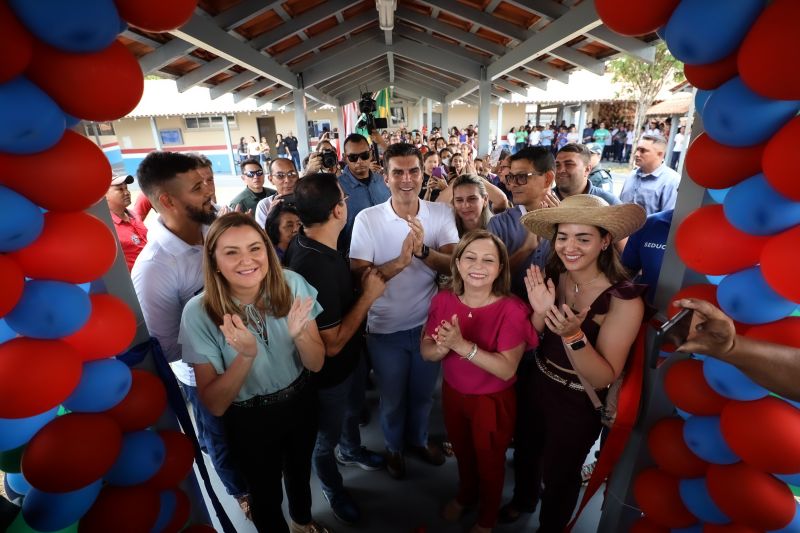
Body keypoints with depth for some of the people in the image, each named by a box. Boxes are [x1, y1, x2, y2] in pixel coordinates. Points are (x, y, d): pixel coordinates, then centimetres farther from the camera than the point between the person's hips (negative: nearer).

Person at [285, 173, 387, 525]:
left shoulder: (314, 245, -8)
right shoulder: (312, 267, -38)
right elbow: (331, 344, -31)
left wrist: (362, 284, -2)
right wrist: (369, 295, -26)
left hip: (351, 356, 8)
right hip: (329, 371, -8)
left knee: (352, 409, 33)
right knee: (327, 437, 21)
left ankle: (351, 450, 64)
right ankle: (333, 489, 50)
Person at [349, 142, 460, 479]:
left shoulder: (441, 213, -7)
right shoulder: (367, 219, -13)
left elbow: (454, 266, -14)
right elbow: (358, 276, -18)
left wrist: (423, 251, -34)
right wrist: (400, 262, -34)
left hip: (429, 323, 2)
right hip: (386, 329, -2)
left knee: (423, 393, 24)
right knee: (392, 399, 20)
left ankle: (418, 439, 53)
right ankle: (394, 447, 50)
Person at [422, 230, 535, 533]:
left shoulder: (512, 309, -26)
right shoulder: (443, 301, -13)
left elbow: (507, 369, -28)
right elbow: (426, 351, -10)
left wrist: (462, 345, -39)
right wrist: (443, 346, -32)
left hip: (493, 402, -3)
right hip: (452, 394, 4)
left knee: (489, 461, 23)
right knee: (462, 453, 29)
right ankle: (465, 495, 62)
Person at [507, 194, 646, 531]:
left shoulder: (624, 300, -27)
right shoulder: (552, 277, -13)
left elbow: (603, 379, -24)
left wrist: (573, 335, -40)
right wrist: (540, 312, -26)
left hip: (578, 407, -4)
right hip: (537, 388, 5)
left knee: (558, 475, 21)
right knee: (527, 452, 30)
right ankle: (523, 498, 63)